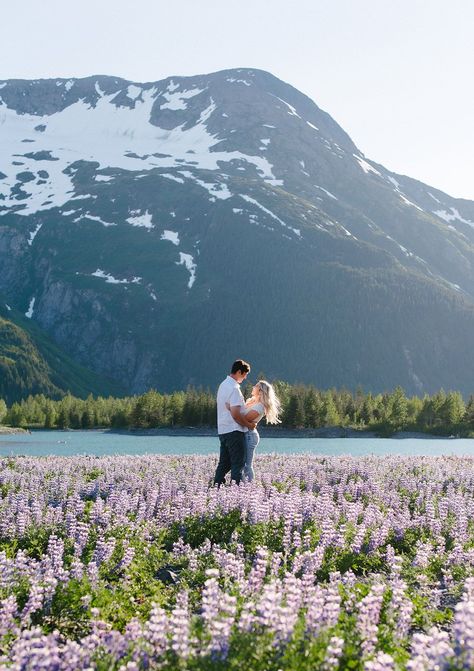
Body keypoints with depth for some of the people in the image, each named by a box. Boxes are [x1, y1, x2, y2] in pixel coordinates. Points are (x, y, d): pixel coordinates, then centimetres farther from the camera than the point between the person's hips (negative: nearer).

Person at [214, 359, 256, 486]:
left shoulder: (224, 384, 14)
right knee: (238, 464, -4)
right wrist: (249, 424, -8)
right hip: (234, 431, -9)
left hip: (223, 430, 9)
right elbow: (235, 414, -21)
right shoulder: (234, 388, -17)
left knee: (224, 463, 13)